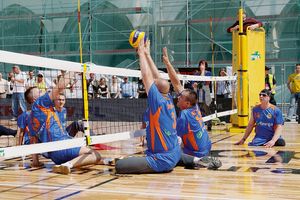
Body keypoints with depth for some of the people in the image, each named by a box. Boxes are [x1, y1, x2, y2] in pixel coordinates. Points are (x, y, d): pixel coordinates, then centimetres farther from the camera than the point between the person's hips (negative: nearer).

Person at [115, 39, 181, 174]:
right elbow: (157, 77, 13)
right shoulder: (169, 100, 5)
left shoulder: (158, 101, -16)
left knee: (120, 165, -18)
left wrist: (142, 53, -1)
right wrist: (147, 54, 17)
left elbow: (146, 76, -12)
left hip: (163, 160, -9)